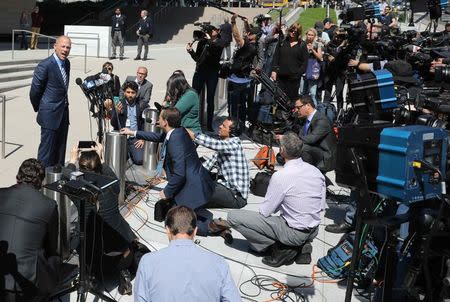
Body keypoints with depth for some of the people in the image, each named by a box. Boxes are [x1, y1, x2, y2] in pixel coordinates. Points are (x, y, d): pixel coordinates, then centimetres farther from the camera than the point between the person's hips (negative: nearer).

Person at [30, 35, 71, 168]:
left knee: (60, 150, 15)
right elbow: (34, 91, -9)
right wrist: (38, 108, 2)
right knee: (47, 152, -1)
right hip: (50, 115, -8)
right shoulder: (45, 66, -17)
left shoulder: (67, 63, 8)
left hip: (63, 113, 8)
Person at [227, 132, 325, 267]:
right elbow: (322, 206, 10)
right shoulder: (316, 171, -1)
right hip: (313, 231, 7)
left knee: (233, 217, -7)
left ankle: (281, 249, -4)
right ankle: (301, 247, 13)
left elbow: (264, 212, -14)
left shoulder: (280, 176, -21)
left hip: (293, 233, -7)